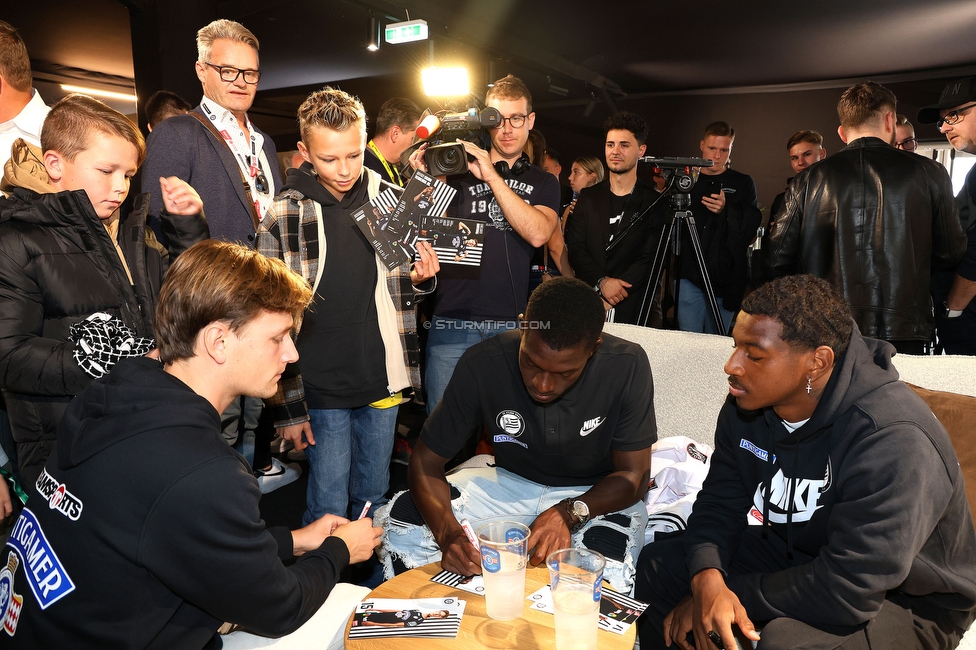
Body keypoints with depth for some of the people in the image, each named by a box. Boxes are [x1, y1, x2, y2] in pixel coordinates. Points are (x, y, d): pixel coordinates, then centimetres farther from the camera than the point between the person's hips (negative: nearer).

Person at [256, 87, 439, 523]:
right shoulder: (282, 216, -8)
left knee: (373, 499, 17)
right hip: (320, 390, -3)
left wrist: (420, 279, -8)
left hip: (382, 383, 3)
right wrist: (286, 405, -8)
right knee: (329, 508, 6)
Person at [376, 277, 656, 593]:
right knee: (396, 521, -18)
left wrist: (570, 513, -33)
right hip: (512, 482, 2)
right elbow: (425, 461, -15)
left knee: (606, 576, -34)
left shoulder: (627, 367, -25)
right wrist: (448, 535, -34)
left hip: (597, 495, -1)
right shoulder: (482, 364, -22)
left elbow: (633, 475, -14)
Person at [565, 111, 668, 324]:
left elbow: (649, 259, -6)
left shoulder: (655, 204, 1)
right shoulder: (588, 197, 10)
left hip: (632, 307, -2)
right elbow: (575, 249, 2)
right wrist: (601, 282, -15)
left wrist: (609, 299, -16)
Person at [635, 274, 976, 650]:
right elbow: (720, 502, -4)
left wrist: (734, 595, -23)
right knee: (655, 567, -4)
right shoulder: (748, 404, -9)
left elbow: (850, 588, -32)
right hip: (792, 556, 6)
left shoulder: (892, 440, -32)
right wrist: (708, 581, -24)